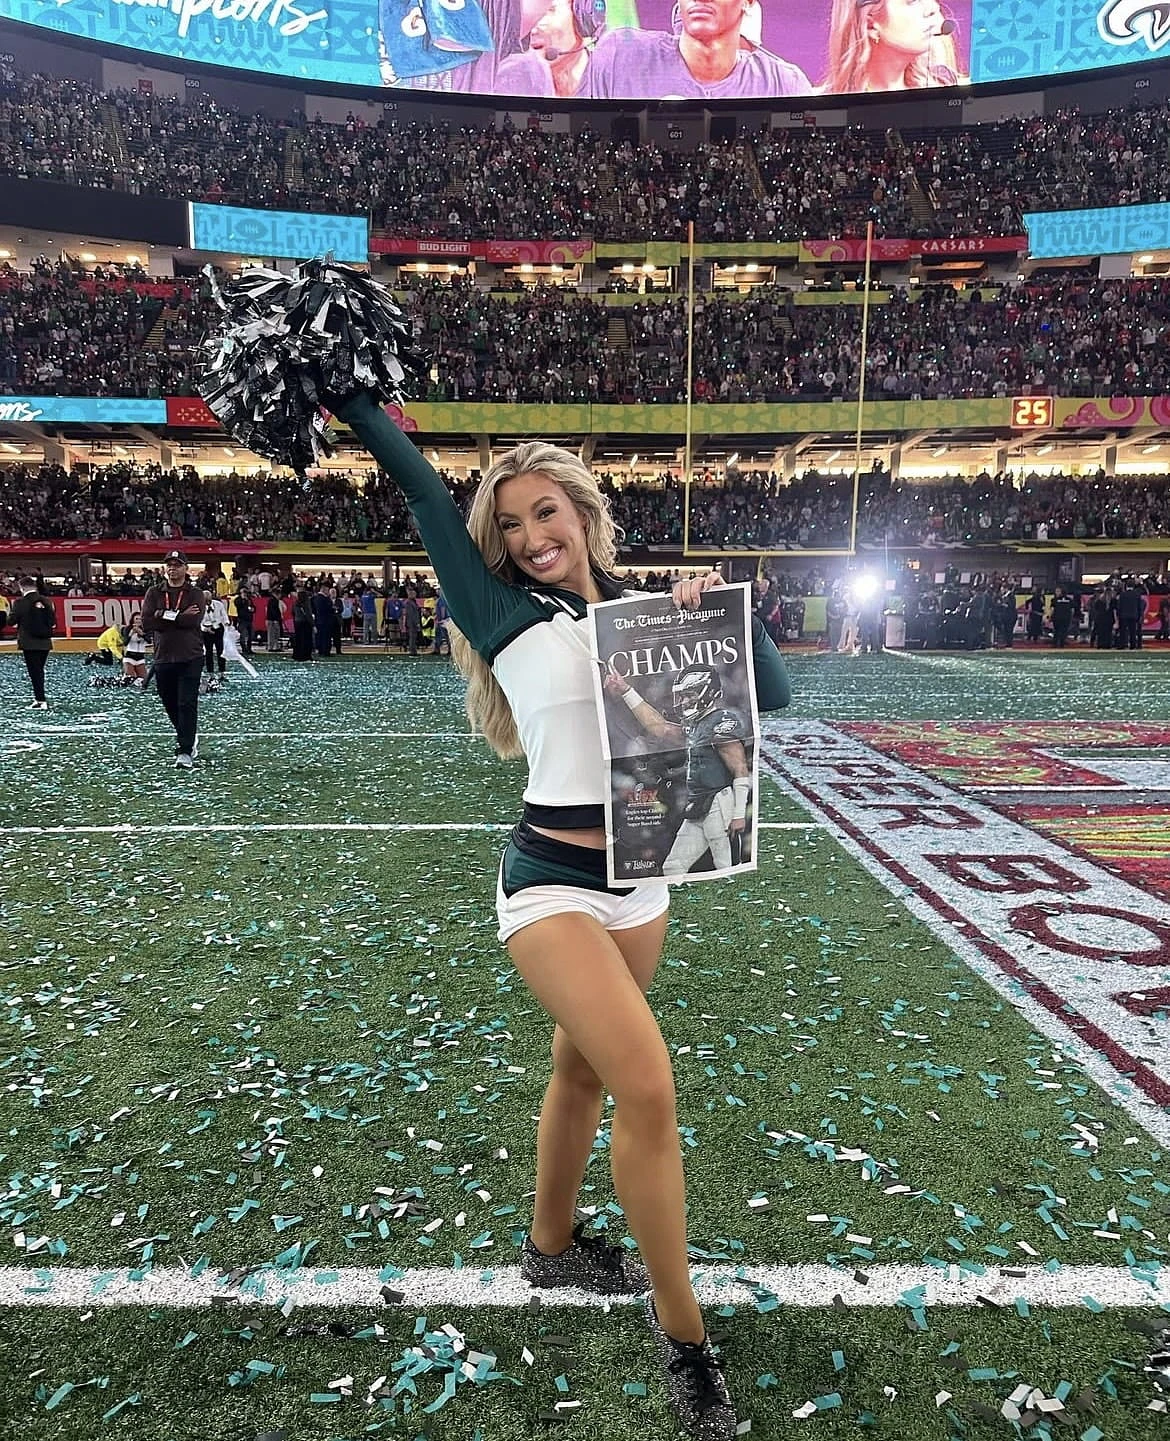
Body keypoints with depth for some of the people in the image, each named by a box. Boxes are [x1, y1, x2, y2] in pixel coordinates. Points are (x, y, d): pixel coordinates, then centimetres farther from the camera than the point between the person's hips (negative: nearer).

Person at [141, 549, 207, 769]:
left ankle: (185, 751, -4)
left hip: (190, 658, -3)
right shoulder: (154, 593, 10)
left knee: (187, 704, -8)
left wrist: (163, 615, -11)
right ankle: (188, 738, 36)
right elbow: (147, 623, -5)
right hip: (163, 658, 4)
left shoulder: (195, 594, 3)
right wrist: (180, 617, -11)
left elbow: (194, 621, -14)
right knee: (170, 705, 14)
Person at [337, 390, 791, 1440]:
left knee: (583, 1072, 19)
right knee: (650, 1087, -14)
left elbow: (774, 692, 3)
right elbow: (422, 489, -7)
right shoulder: (509, 615, -5)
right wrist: (348, 396, -3)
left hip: (642, 879, 5)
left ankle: (552, 1248, 44)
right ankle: (684, 1333, 8)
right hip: (553, 882, -5)